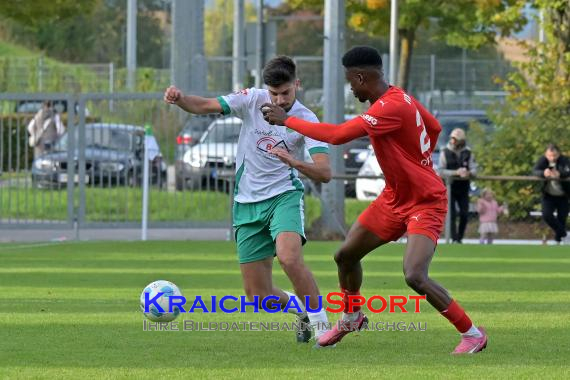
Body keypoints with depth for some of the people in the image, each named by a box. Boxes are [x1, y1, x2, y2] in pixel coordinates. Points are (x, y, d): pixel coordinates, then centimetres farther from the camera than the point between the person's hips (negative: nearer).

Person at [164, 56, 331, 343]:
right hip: (248, 203, 3)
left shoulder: (306, 120, -11)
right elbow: (203, 106, -4)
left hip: (284, 196, -3)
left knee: (289, 257, -34)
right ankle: (303, 312, 31)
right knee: (259, 295, 1)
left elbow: (324, 173, -19)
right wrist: (178, 99, -25)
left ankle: (320, 322, -19)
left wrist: (295, 162, -38)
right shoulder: (252, 99, -3)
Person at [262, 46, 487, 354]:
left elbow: (337, 135, -32)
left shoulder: (391, 107, -28)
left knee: (415, 276, -24)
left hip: (425, 203, -10)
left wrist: (287, 120, -22)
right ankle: (351, 318, 39)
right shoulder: (400, 98, 2)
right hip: (394, 198, 10)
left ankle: (473, 334, -9)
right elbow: (434, 128, 18)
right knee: (346, 255, 14)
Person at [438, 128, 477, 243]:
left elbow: (474, 169, 2)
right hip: (450, 187, -2)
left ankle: (460, 238, 15)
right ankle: (454, 239, -8)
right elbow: (441, 171, -8)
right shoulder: (445, 152, -3)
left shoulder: (468, 153, 4)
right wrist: (456, 172, -21)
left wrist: (469, 173, -22)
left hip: (463, 188, 2)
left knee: (464, 214, 0)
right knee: (452, 214, -8)